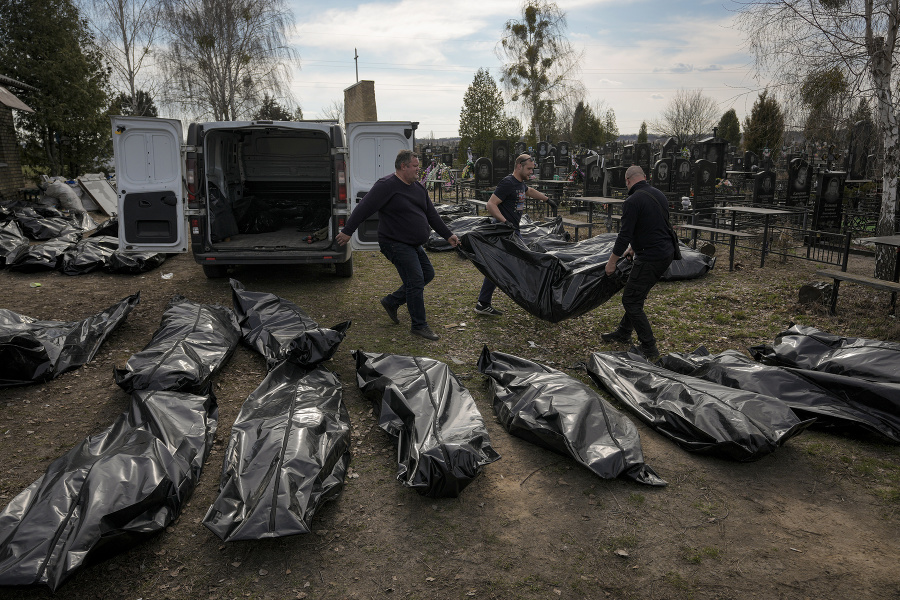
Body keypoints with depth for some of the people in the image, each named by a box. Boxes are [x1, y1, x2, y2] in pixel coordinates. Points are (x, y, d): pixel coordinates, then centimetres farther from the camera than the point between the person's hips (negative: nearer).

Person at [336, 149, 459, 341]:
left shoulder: (418, 187, 12)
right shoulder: (386, 186, -15)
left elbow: (432, 215, 18)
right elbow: (364, 209, -16)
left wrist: (447, 235, 17)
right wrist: (347, 231, -17)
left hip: (414, 245, 9)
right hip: (396, 244, -9)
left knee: (427, 274, 12)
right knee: (415, 281, -10)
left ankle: (392, 301, 23)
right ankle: (419, 325, 3)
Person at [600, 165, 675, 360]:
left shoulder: (633, 201, -16)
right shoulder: (659, 195, 13)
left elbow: (625, 234, -17)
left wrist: (612, 261, -6)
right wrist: (634, 248, 32)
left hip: (650, 258, -10)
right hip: (666, 254, 10)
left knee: (631, 300, -2)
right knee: (636, 295, 23)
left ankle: (649, 349, 0)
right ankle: (623, 333, 38)